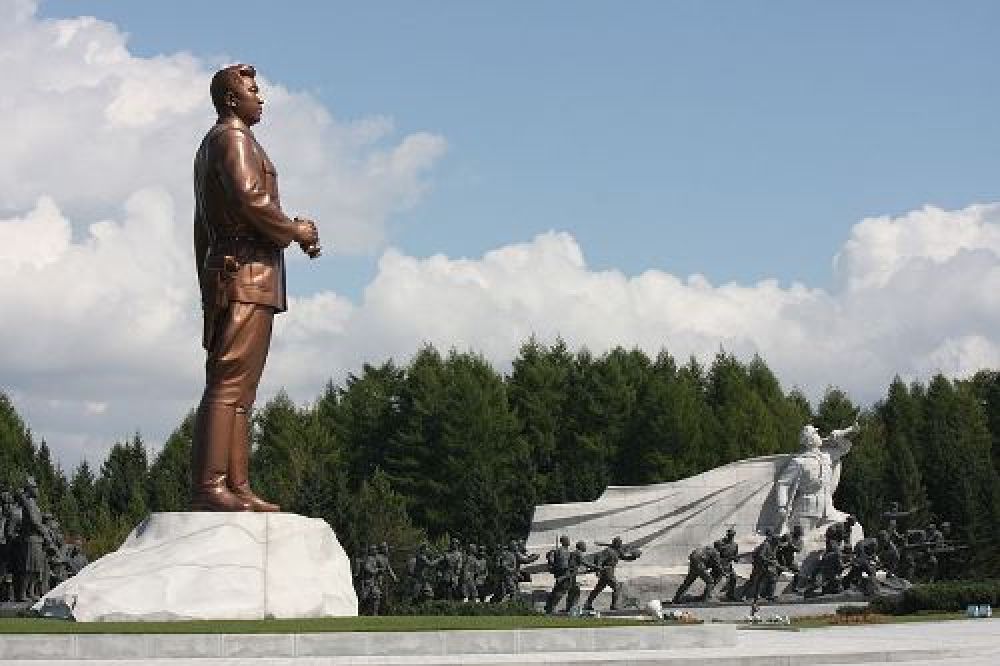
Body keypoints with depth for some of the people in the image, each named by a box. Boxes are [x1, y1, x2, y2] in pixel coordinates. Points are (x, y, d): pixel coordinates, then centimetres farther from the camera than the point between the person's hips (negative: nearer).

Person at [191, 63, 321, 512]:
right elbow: (250, 197, -21)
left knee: (239, 389, 7)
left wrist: (207, 287, 25)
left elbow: (202, 227, 27)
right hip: (247, 271, -11)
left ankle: (237, 488, 3)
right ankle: (208, 488, -22)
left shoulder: (210, 147, 27)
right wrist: (296, 231, -8)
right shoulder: (233, 138, -5)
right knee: (229, 383, -16)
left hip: (222, 273, 11)